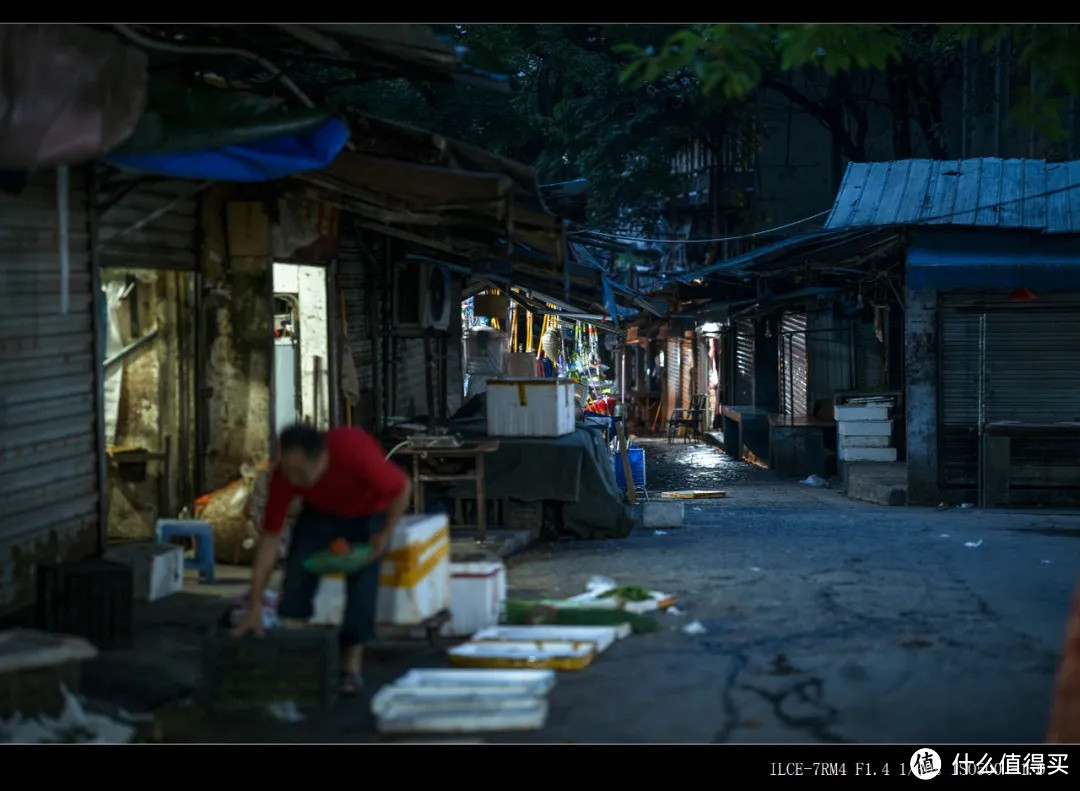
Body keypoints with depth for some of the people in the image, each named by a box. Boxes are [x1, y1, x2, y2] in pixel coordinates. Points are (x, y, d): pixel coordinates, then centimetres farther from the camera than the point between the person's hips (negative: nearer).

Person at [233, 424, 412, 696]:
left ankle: (352, 666, 5)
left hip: (367, 514, -2)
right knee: (298, 572, -14)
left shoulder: (357, 453, -44)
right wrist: (255, 608, -26)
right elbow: (270, 537, -25)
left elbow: (402, 487, -24)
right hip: (319, 511, 2)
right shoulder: (285, 474, -32)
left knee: (362, 583, -10)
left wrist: (385, 534, -25)